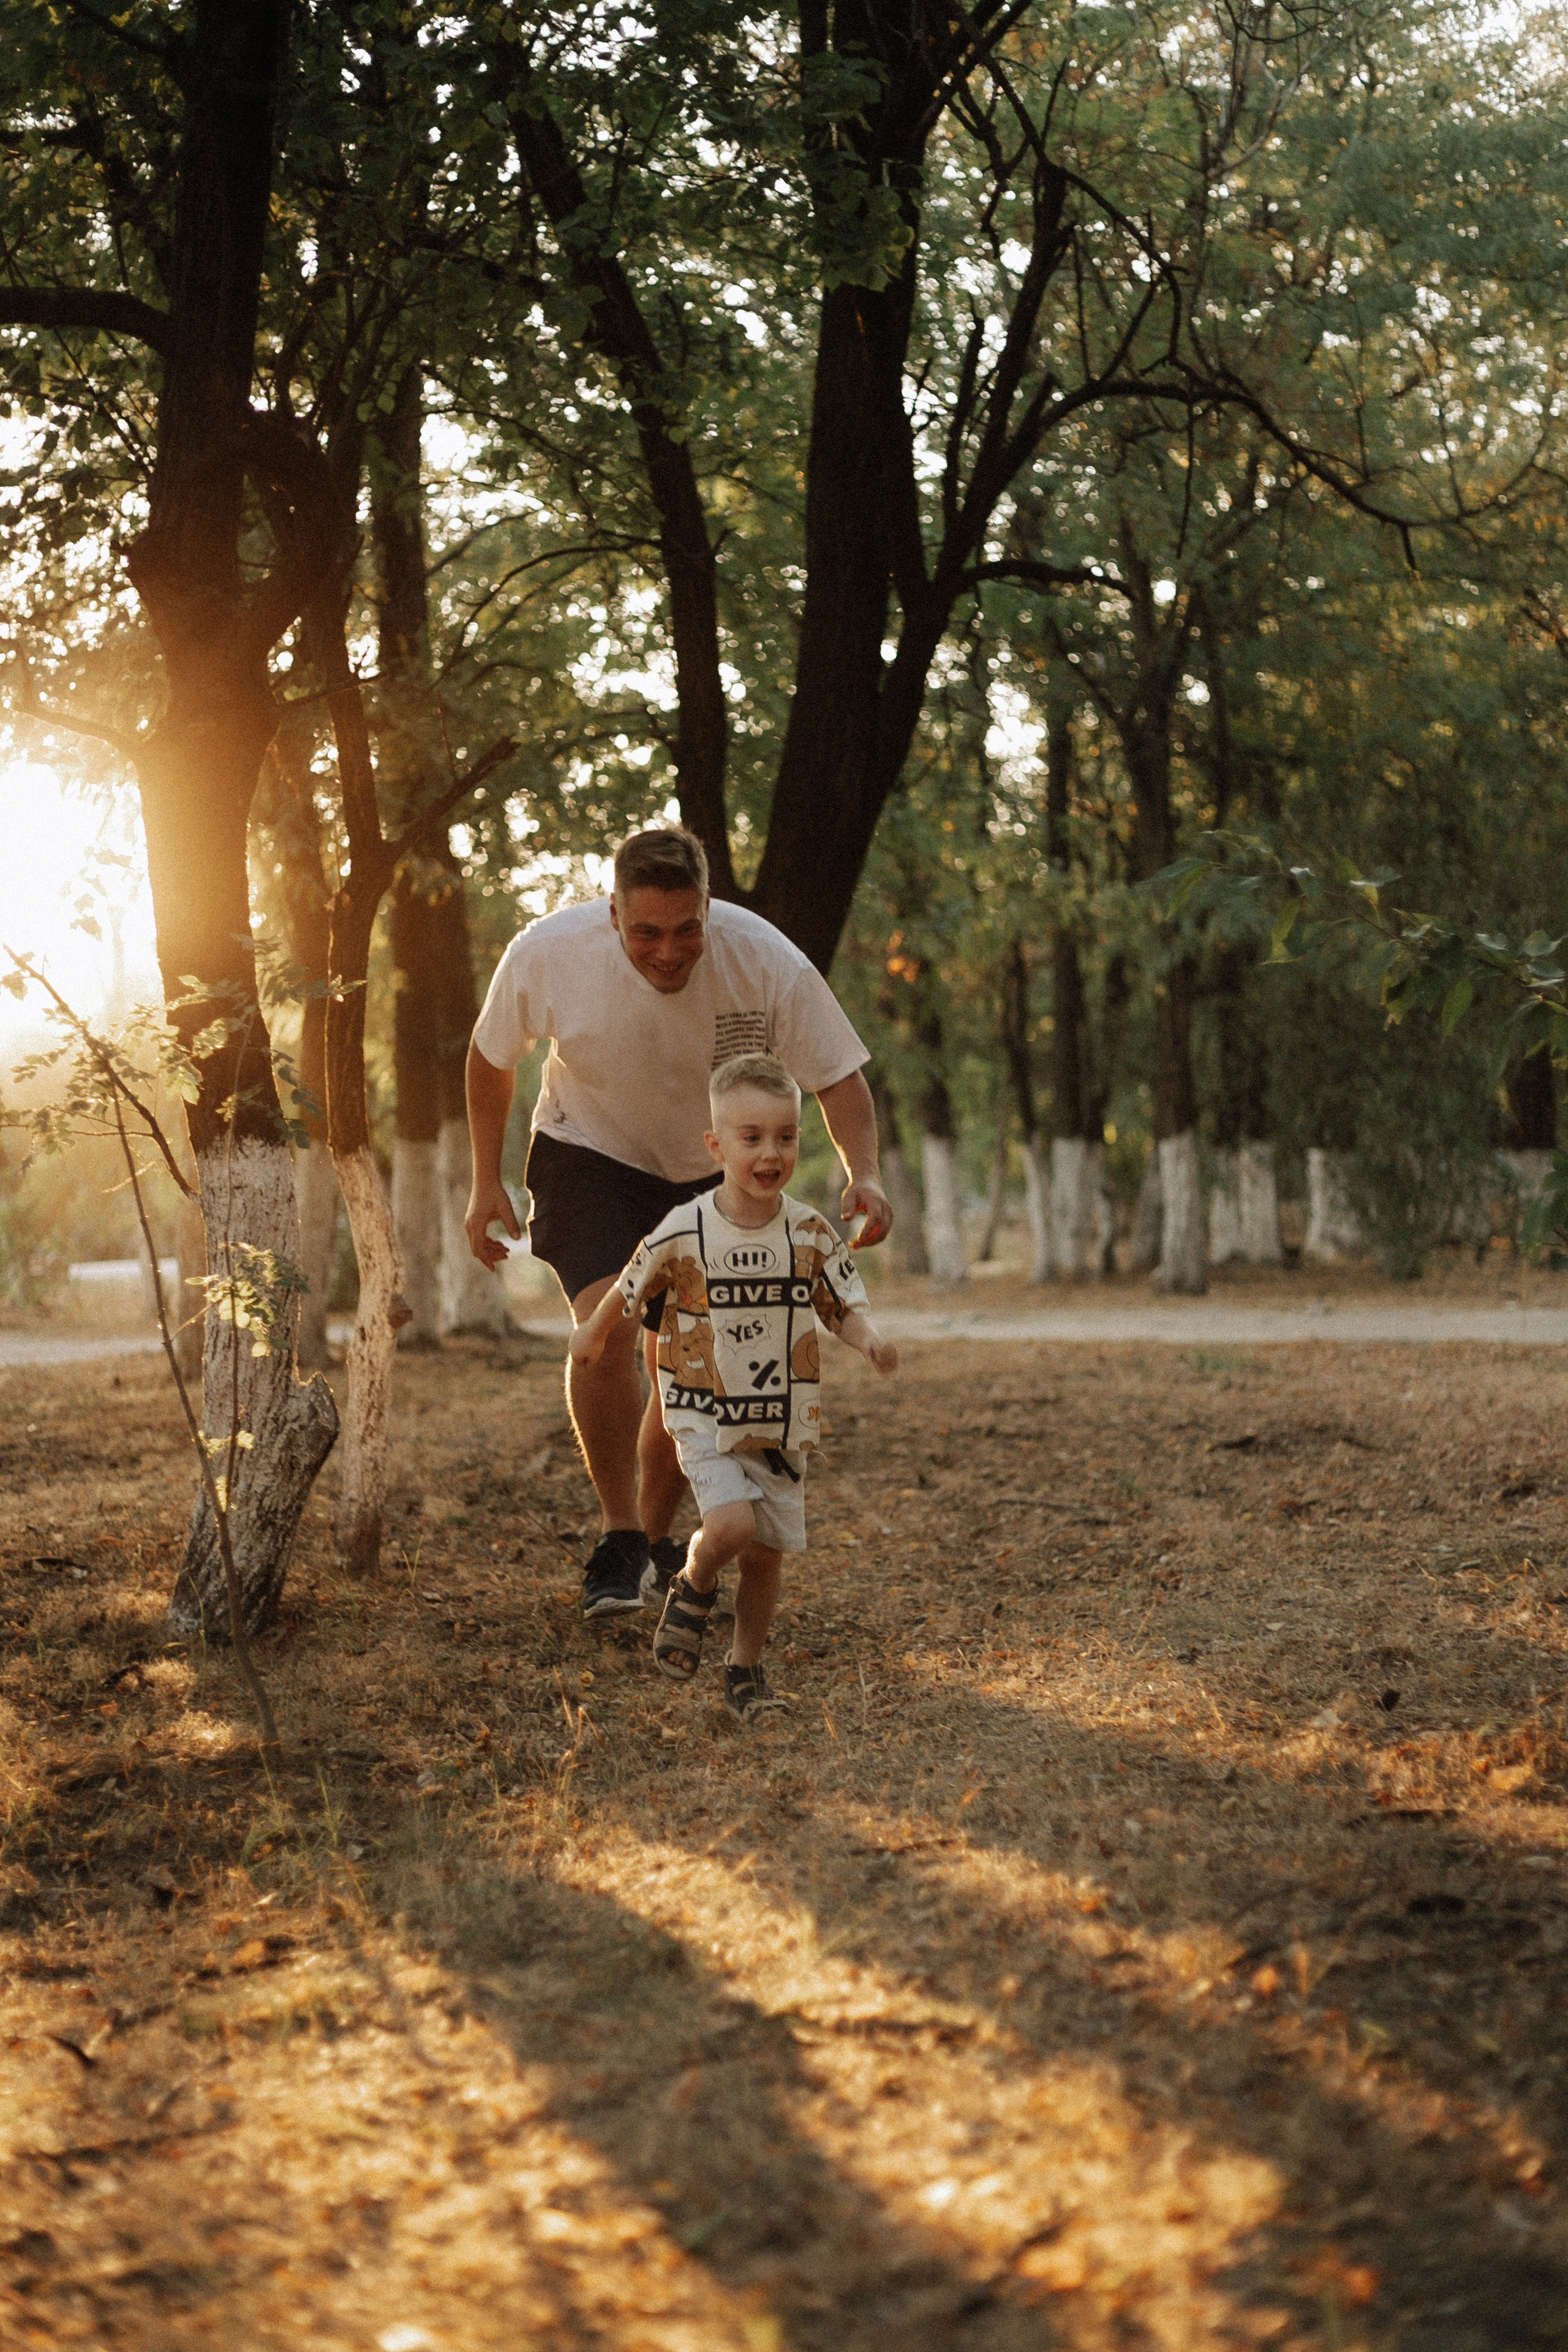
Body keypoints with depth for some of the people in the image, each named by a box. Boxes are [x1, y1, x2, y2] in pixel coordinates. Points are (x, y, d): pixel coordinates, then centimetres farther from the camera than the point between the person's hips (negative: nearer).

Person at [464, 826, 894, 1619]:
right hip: (592, 1157, -1)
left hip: (712, 1175, 1)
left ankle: (653, 1540, 24)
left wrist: (862, 1172, -35)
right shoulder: (546, 953, -25)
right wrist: (486, 1185, -1)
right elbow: (491, 1056, -5)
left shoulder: (767, 963, -26)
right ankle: (619, 1542, -14)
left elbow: (838, 1077, -17)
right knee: (605, 1324, -25)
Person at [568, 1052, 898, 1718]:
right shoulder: (682, 1235, -13)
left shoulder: (810, 1235, -6)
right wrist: (592, 1334, 21)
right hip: (705, 1419, -3)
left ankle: (745, 1669, 29)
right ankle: (693, 1589, 11)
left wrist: (870, 1338, -21)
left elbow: (845, 1306, 1)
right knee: (732, 1524, -23)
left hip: (782, 1423, 3)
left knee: (768, 1552, 8)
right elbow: (629, 1292, 5)